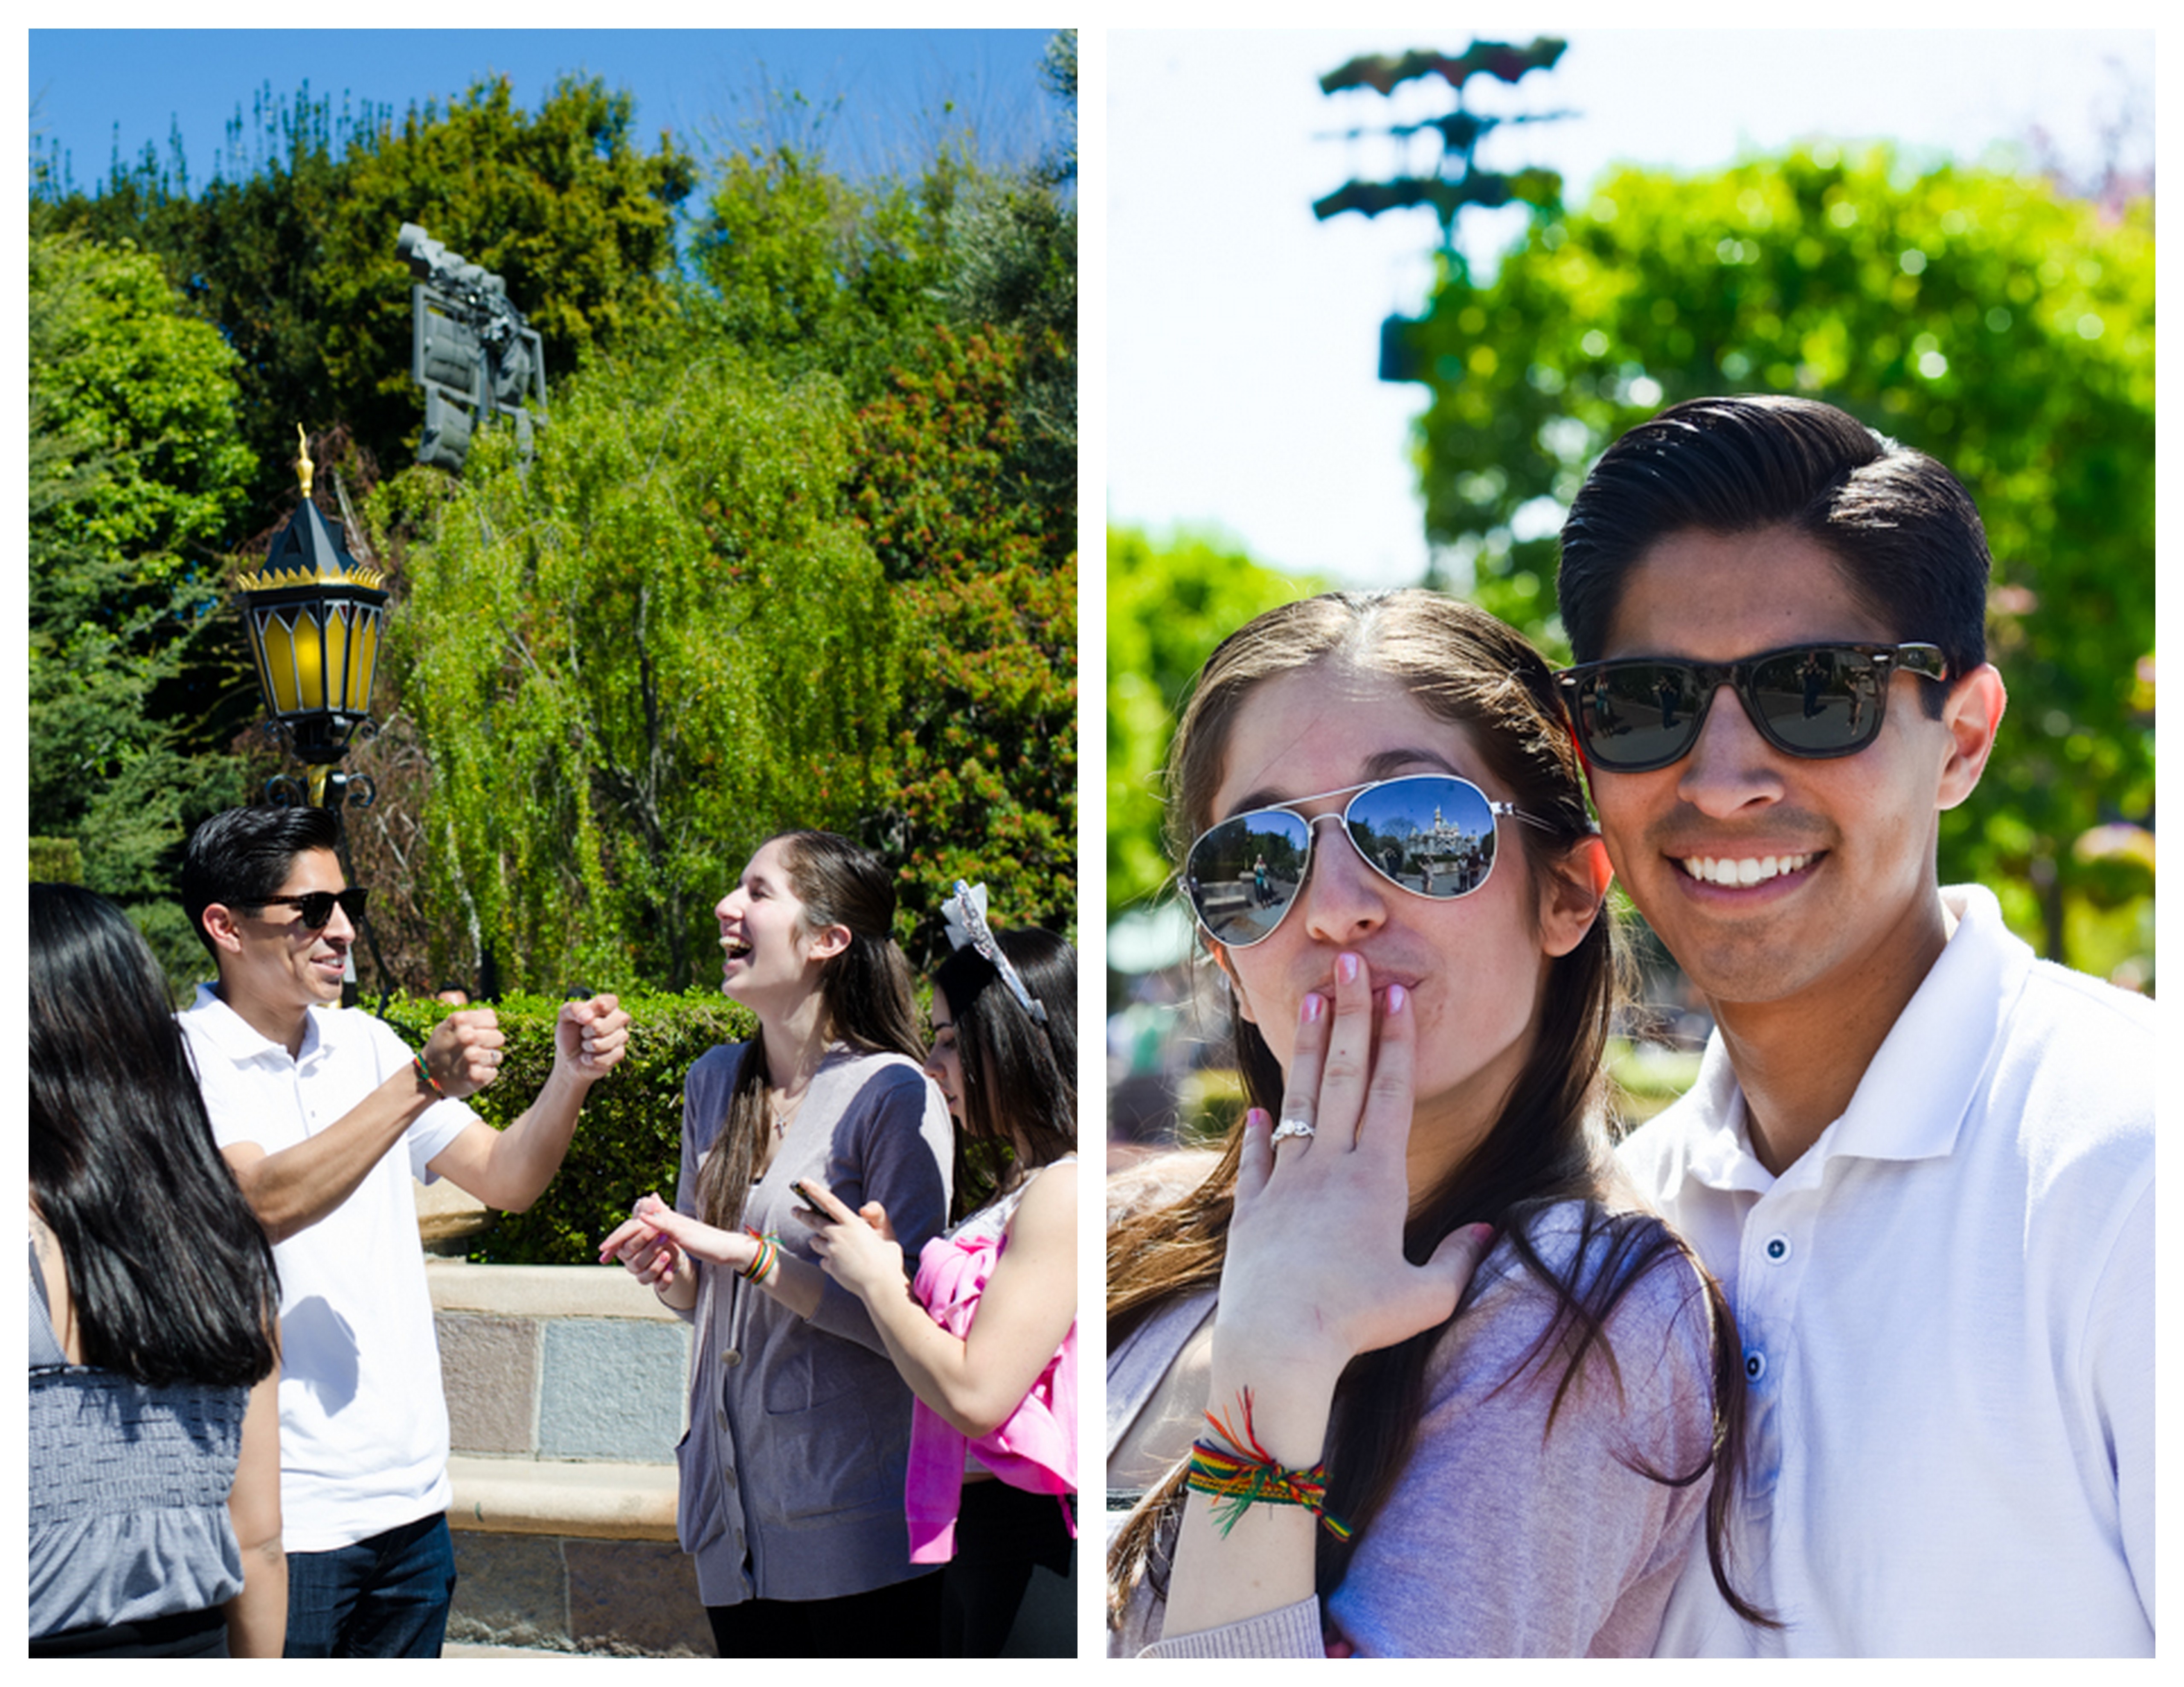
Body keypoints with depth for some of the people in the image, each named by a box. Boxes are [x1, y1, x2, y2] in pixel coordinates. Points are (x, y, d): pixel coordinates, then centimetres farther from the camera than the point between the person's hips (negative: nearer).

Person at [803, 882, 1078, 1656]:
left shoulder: (1063, 1194, -17)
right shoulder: (1021, 1185, 15)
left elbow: (975, 1394, -23)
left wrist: (875, 1279, -10)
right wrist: (886, 1260, 1)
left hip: (1035, 1554, -10)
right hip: (978, 1540, 10)